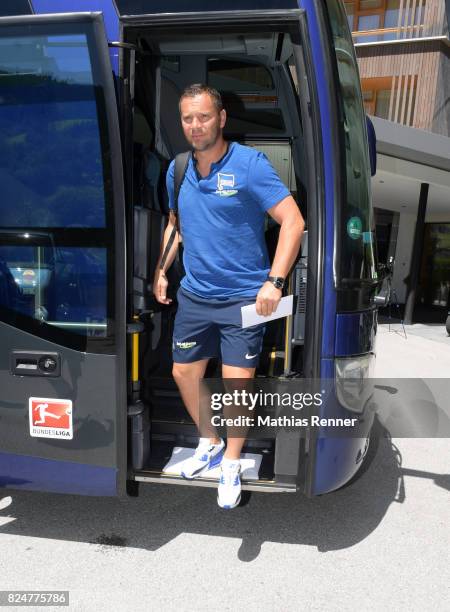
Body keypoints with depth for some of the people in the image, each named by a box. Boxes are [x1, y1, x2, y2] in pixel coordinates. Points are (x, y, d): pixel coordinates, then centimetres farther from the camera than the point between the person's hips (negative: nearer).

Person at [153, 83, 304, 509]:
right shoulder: (177, 170, 7)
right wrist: (161, 270, 11)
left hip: (243, 297, -5)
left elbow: (293, 221, -15)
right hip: (194, 295, 6)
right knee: (183, 373, 13)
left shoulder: (249, 163, -11)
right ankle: (209, 444, 39)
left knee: (237, 383, -2)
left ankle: (231, 465, 24)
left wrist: (275, 281, -24)